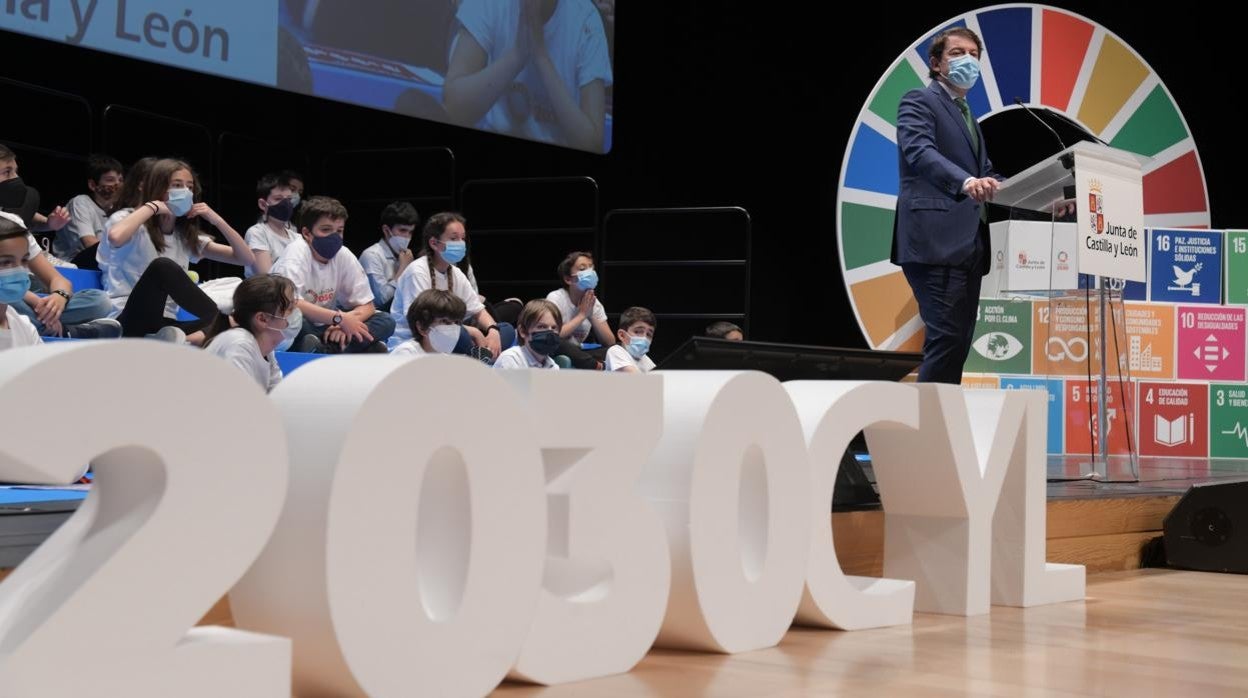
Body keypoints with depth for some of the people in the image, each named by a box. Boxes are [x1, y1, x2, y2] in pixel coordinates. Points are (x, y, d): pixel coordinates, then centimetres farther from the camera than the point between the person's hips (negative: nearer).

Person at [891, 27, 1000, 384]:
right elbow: (920, 152, -18)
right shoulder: (919, 101, 0)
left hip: (967, 244, 9)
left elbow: (986, 173, 25)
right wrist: (966, 182, -36)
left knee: (958, 342, 6)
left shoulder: (967, 116, 27)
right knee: (947, 338, -16)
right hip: (936, 241, -9)